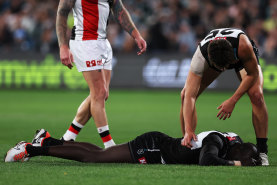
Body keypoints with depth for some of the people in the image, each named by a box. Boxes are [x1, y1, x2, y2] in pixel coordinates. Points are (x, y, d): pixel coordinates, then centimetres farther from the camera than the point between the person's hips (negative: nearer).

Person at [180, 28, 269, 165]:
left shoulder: (243, 45, -45)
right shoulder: (200, 57, -41)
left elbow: (253, 74, -27)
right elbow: (190, 96, -42)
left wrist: (232, 101, -33)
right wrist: (188, 131, -50)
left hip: (244, 57, -1)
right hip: (211, 59, 2)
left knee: (256, 94, -27)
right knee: (185, 94, -16)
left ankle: (262, 152, -17)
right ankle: (187, 145, -3)